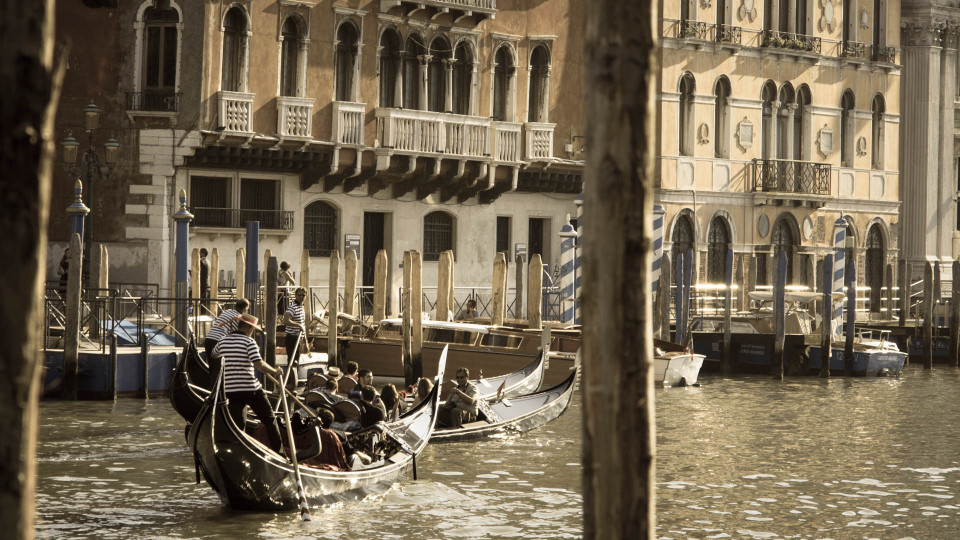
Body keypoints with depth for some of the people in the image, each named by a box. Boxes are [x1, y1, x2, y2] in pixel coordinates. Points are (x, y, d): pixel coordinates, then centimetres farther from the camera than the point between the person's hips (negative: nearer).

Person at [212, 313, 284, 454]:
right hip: (250, 389, -5)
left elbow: (214, 355, 29)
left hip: (230, 390, 5)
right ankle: (277, 449, 10)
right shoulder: (248, 342, -10)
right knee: (269, 419, 9)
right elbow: (259, 365, -19)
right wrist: (275, 371, -5)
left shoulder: (224, 341, 8)